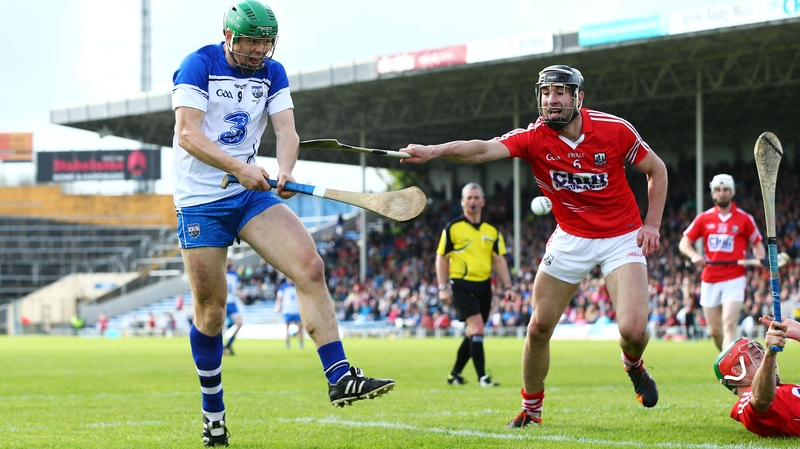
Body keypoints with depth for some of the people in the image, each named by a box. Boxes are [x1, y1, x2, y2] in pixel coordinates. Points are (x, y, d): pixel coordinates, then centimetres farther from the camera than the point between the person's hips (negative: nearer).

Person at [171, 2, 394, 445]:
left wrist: (284, 171, -25)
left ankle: (339, 378, -21)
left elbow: (285, 130, -3)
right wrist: (239, 167, -31)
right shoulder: (198, 66, -9)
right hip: (200, 201, -4)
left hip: (252, 192, 4)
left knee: (310, 265, -17)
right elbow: (187, 133, -19)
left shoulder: (272, 73, 8)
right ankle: (212, 412, 17)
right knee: (210, 308, -1)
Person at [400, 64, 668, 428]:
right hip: (570, 240, 2)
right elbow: (483, 150, -33)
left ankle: (634, 366, 19)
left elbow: (656, 170, 1)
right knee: (539, 327, -2)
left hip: (621, 238, -2)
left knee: (633, 329, -18)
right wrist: (434, 151, -50)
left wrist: (651, 223, -6)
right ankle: (531, 409, 19)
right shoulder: (533, 138, -15)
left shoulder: (614, 130, -15)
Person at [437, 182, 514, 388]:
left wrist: (508, 287, 2)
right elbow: (441, 258, 1)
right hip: (462, 285, -5)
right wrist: (443, 288, -6)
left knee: (473, 333, 9)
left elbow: (499, 260, 12)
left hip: (484, 286, 5)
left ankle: (455, 374, 24)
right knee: (477, 328, -17)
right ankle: (482, 377, -17)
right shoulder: (452, 228, -2)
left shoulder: (491, 231, 10)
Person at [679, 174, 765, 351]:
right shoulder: (704, 218, 7)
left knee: (729, 325, -18)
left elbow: (757, 244, 10)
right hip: (710, 280, 3)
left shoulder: (745, 219, 2)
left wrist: (760, 258, -12)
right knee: (714, 331, 7)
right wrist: (694, 255, -13)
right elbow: (684, 243, 8)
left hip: (734, 279, -3)